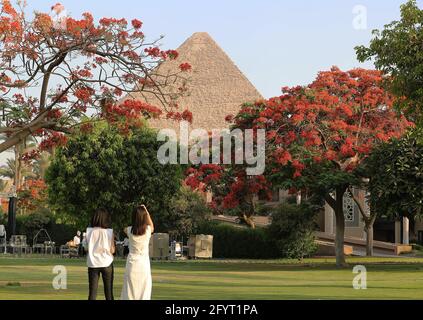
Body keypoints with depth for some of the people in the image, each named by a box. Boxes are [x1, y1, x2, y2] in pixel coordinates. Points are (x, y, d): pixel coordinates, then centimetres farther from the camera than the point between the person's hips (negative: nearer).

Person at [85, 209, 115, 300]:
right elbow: (112, 250, -6)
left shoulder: (89, 231, -3)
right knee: (109, 292, 7)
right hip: (106, 263, -1)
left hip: (92, 264, 1)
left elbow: (86, 249, -1)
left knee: (92, 292, 4)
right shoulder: (110, 232, -7)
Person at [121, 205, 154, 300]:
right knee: (143, 292, 2)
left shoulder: (130, 230, -5)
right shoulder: (148, 230, -7)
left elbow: (125, 230, 22)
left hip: (132, 263, 1)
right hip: (144, 263, -1)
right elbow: (152, 226, 20)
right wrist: (146, 211, 23)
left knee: (130, 292, 3)